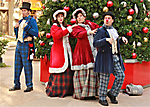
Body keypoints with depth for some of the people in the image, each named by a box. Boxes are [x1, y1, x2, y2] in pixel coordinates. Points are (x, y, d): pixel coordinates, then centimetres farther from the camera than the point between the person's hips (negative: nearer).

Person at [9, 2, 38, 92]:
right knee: (17, 65, 11)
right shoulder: (21, 21, 17)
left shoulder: (32, 21, -6)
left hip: (26, 46, -8)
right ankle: (17, 85, 21)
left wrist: (27, 27, -23)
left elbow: (36, 33, -16)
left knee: (27, 66, -3)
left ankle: (29, 86, 7)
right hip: (19, 44, 8)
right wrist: (16, 28, 3)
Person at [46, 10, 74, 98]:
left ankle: (67, 89, 4)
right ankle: (55, 90, -2)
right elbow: (56, 35, -14)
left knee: (68, 69, -2)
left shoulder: (66, 26, 23)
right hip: (58, 50, -5)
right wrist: (66, 30, -18)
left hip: (67, 50, 5)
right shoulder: (54, 27, 6)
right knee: (60, 68, -10)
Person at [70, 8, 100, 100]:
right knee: (82, 72, -6)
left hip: (93, 51, 3)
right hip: (82, 52, -3)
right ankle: (82, 93, 1)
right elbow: (79, 34, -10)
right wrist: (89, 32, -26)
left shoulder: (90, 24, 21)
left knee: (93, 71, -1)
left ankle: (91, 93, 6)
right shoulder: (75, 28, 11)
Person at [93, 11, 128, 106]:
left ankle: (112, 94, 17)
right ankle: (102, 98, 12)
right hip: (105, 58, -6)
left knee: (121, 75, 0)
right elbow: (95, 43, -11)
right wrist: (106, 40, -24)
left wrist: (122, 39, 11)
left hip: (115, 58, 6)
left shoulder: (114, 30, 18)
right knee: (105, 78, -2)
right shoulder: (101, 30, -3)